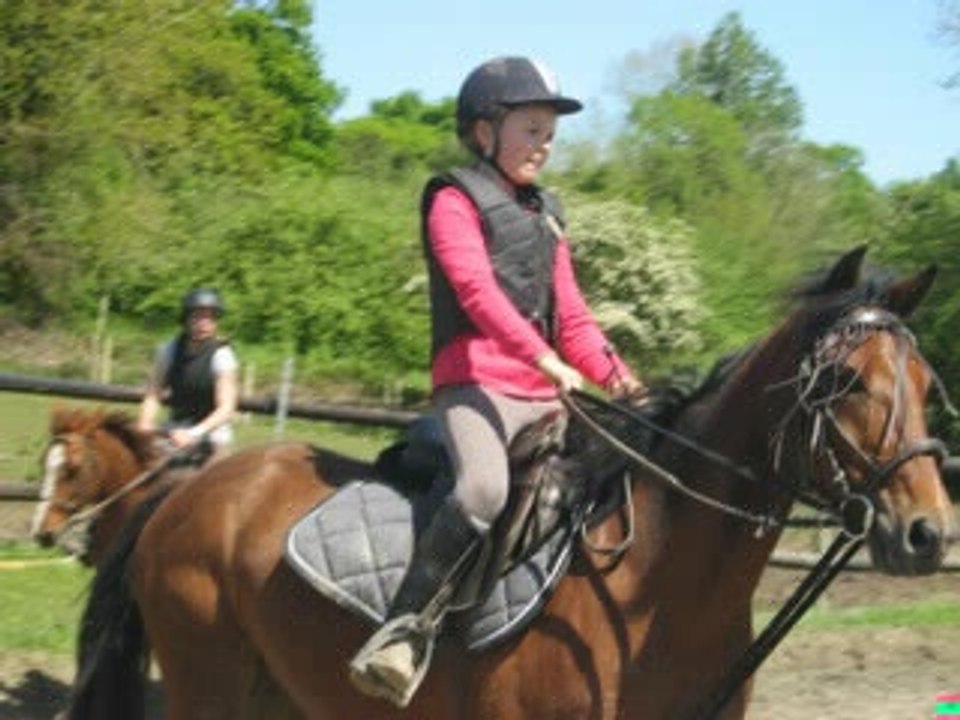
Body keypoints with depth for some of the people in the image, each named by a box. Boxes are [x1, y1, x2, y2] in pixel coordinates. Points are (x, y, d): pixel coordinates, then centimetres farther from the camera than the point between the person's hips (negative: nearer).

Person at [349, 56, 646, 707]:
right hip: (476, 380, -8)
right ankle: (405, 628, -25)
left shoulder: (546, 214, 23)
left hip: (544, 391, 8)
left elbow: (571, 316, 20)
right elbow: (477, 290, -16)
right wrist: (543, 357, -28)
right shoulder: (456, 199, 1)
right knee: (484, 488, -34)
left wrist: (619, 378, 3)